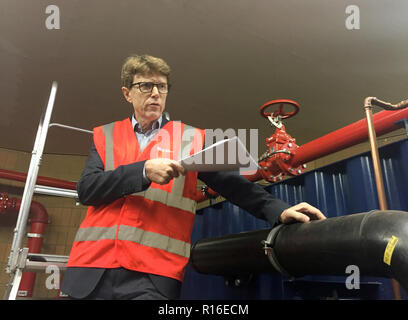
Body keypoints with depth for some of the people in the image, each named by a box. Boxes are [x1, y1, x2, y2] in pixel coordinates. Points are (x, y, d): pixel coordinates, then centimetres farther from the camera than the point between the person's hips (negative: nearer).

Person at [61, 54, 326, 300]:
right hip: (93, 267, 3)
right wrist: (144, 171, -16)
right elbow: (86, 189, -2)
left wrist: (278, 210, -12)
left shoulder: (190, 139, 7)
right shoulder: (106, 136, 11)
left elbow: (230, 183, 1)